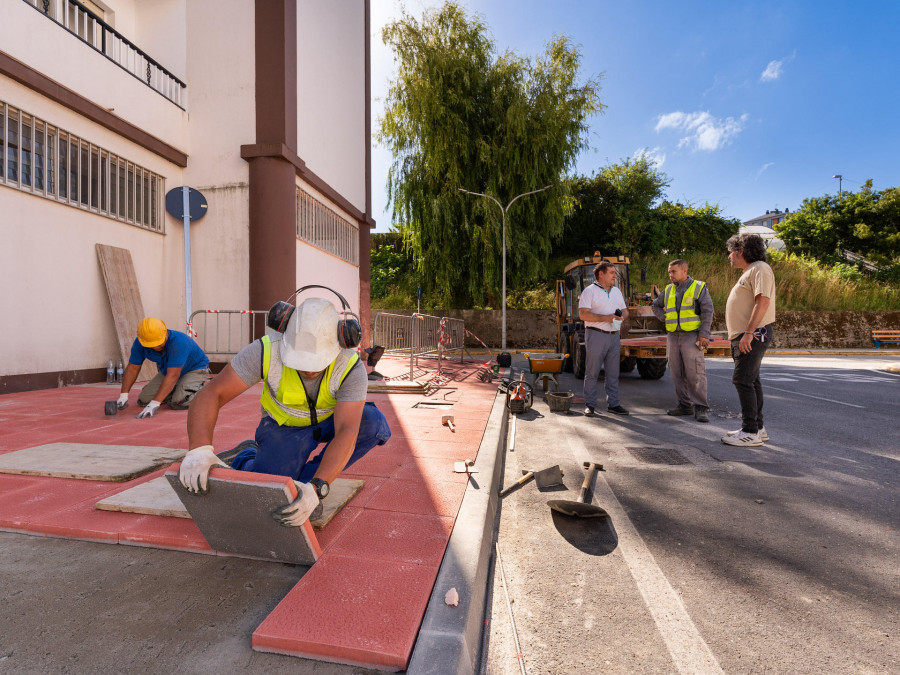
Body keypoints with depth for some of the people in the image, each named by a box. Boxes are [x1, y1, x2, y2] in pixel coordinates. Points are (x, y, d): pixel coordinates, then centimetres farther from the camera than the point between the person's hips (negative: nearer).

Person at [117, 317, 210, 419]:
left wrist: (154, 404, -44)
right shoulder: (140, 343, -17)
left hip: (196, 369, -7)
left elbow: (172, 376, -40)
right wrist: (123, 395, -15)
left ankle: (201, 389, 1)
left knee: (178, 403, -27)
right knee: (143, 400, -3)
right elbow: (132, 368, -6)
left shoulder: (178, 342, -36)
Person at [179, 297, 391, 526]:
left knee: (374, 423, -29)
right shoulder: (266, 350, -32)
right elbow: (211, 394, -30)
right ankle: (247, 456, 22)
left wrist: (315, 489, -54)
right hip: (285, 425, 0)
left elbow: (347, 434, -41)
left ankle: (306, 481, -9)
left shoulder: (351, 367, -34)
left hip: (328, 421, 1)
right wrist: (199, 450, -48)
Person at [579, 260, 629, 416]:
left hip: (614, 336, 7)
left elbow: (625, 311, 21)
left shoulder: (617, 291, 17)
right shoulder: (590, 291, -5)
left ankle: (613, 404, 19)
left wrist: (622, 317, -3)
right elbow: (583, 315, -15)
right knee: (592, 372, -1)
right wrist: (606, 318, -19)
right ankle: (590, 405, 8)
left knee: (613, 373, 10)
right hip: (596, 335, -6)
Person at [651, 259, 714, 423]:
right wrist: (665, 318, 10)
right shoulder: (668, 290, 14)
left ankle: (700, 408, -3)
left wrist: (704, 334, -13)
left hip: (692, 337, -5)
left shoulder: (699, 287, 0)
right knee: (678, 374, 7)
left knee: (695, 373, -8)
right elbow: (655, 305, 27)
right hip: (673, 337, 5)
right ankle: (684, 405, 16)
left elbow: (707, 311, -6)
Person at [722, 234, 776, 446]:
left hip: (754, 335, -11)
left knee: (743, 380, -12)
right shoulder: (749, 272, 22)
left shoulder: (760, 269, -9)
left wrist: (748, 332, -27)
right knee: (750, 381, 13)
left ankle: (751, 432, -8)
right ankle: (757, 428, 21)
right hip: (745, 336, 11)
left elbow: (763, 301, -22)